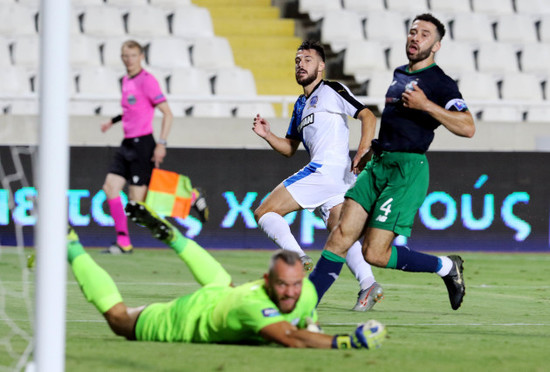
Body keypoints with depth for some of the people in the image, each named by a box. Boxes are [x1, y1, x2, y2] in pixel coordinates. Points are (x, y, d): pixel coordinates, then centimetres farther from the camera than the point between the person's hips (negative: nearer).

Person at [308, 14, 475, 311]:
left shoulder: (440, 83, -7)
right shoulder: (399, 74, 17)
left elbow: (467, 128, -20)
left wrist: (426, 105, -24)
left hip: (407, 169, -7)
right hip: (377, 165, 7)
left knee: (375, 254, -10)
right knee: (341, 235, -5)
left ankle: (446, 267, 10)